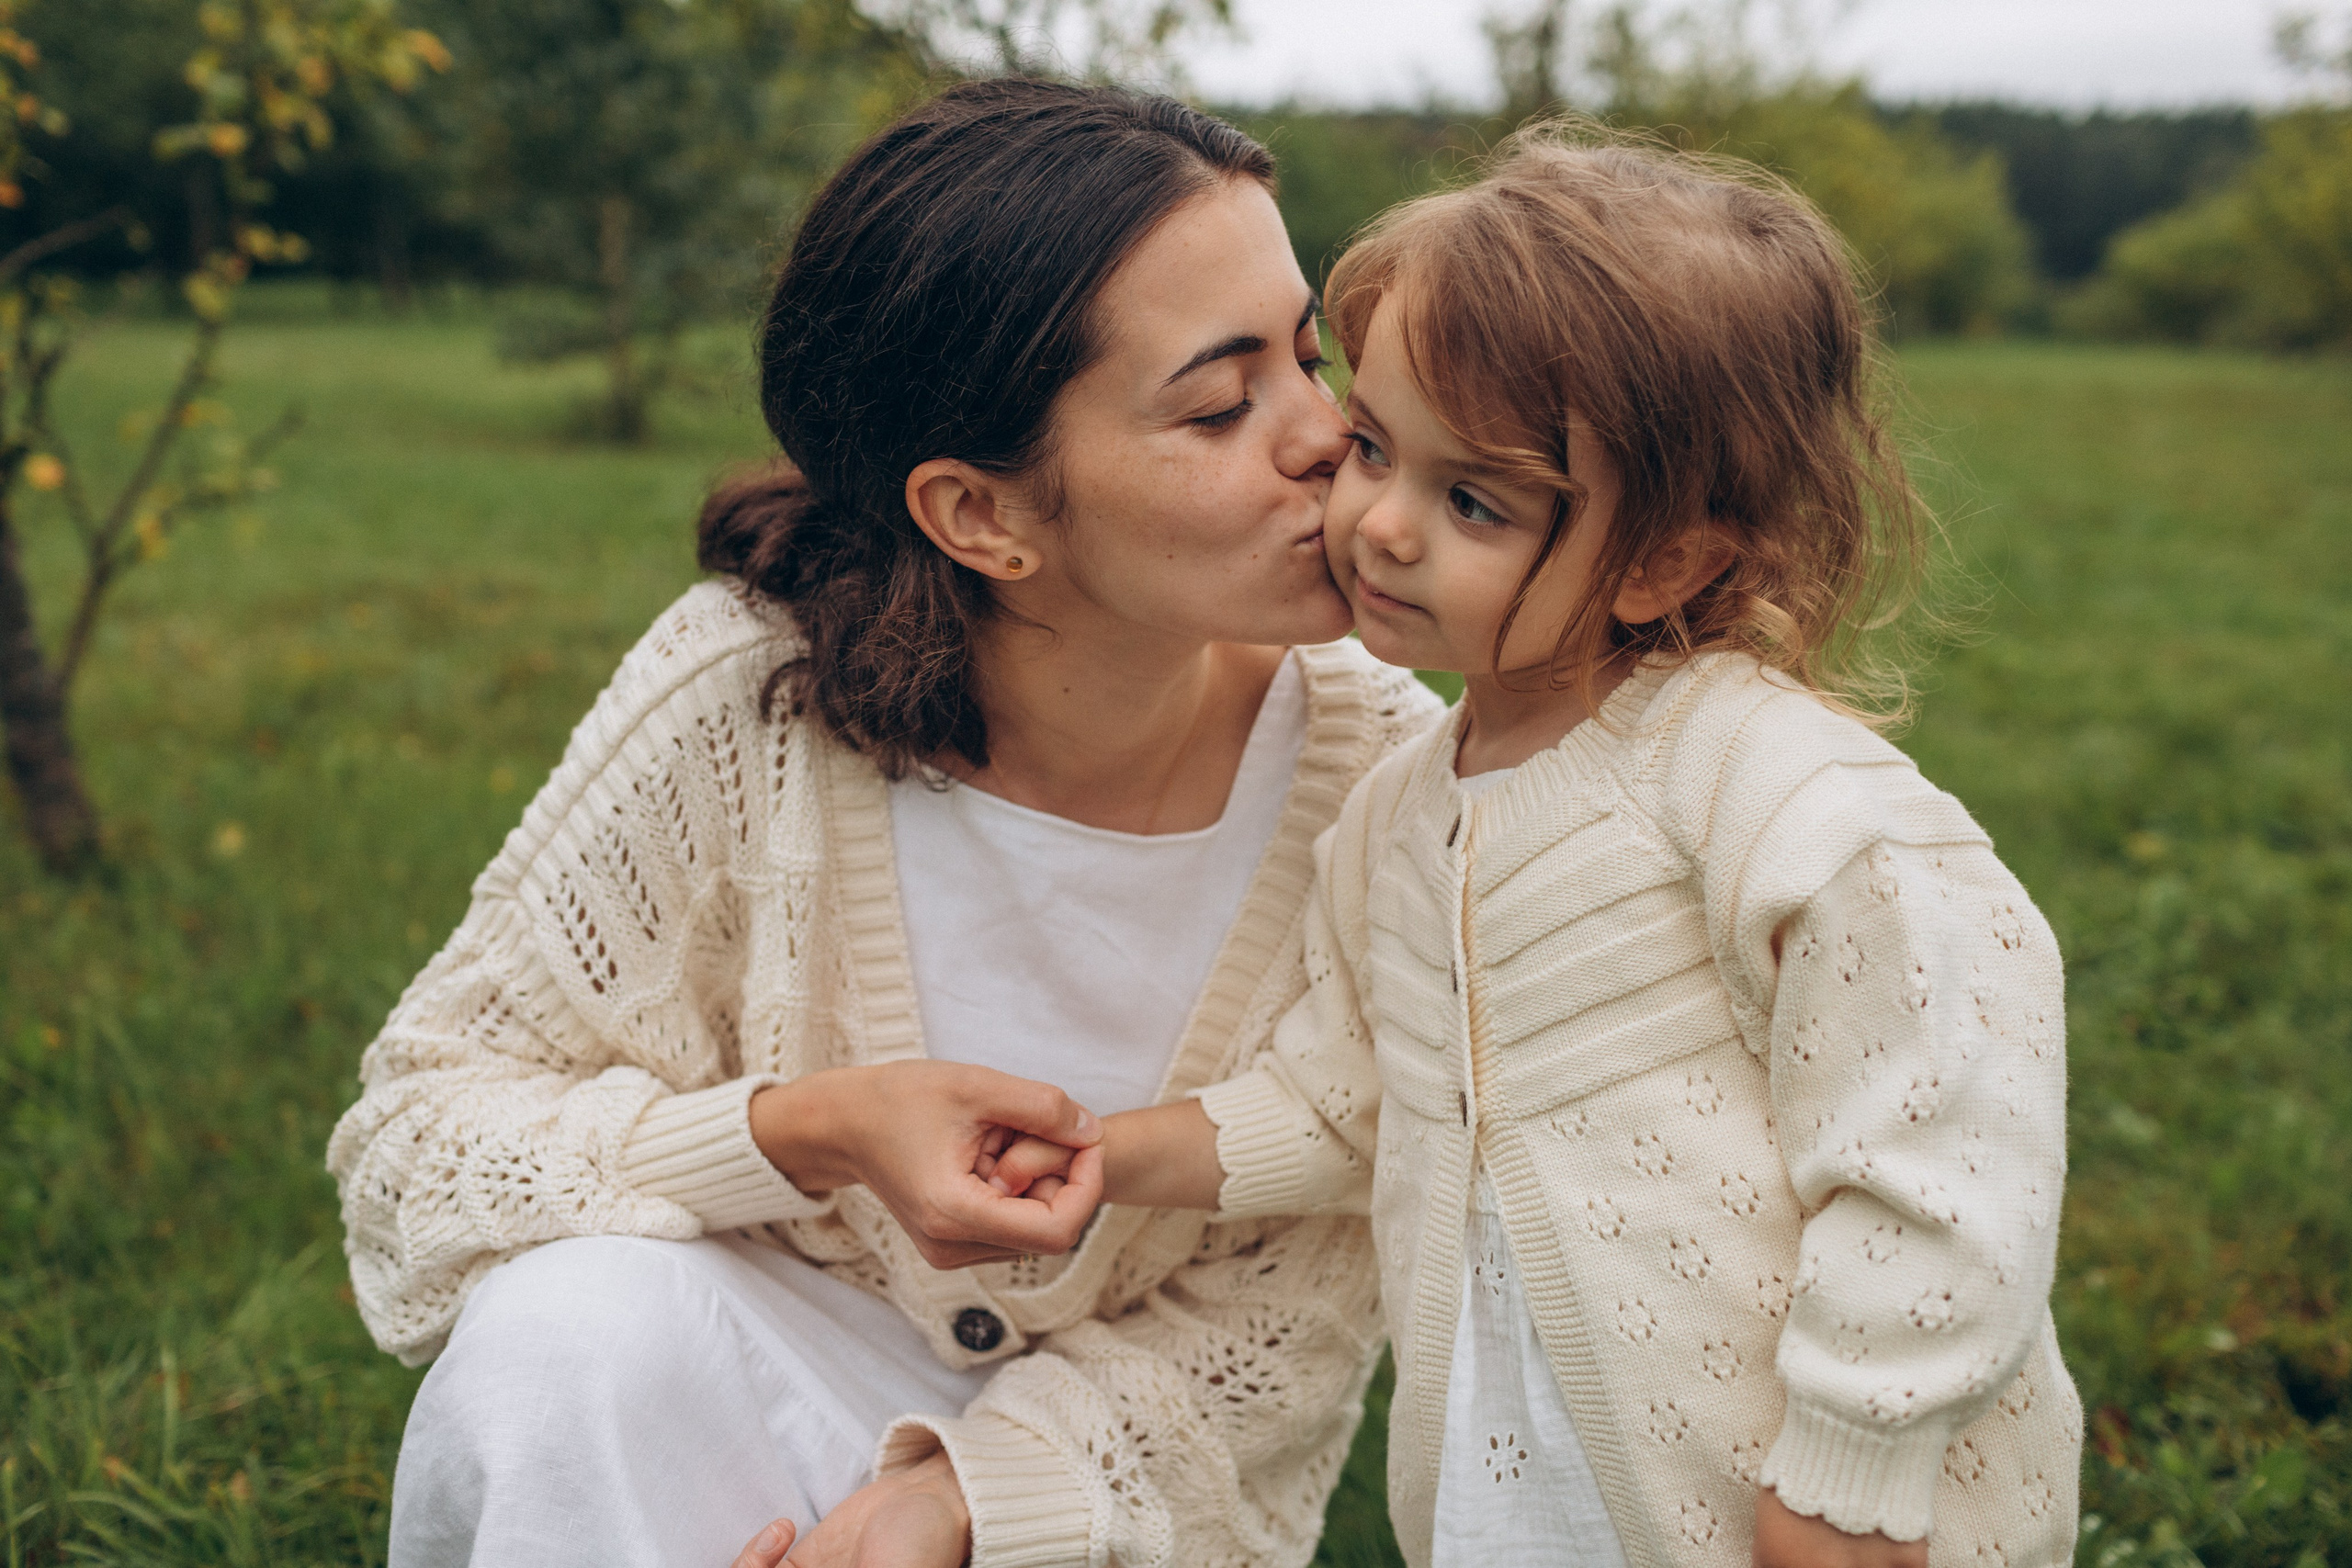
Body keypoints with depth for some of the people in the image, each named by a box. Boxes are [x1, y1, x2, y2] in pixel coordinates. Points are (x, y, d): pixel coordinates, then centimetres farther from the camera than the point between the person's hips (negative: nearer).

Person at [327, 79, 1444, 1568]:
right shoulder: (740, 702, -21)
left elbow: (1290, 1322, -8)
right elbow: (417, 1133, -14)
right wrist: (806, 1130, -29)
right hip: (761, 1380, 0)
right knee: (574, 1329, -30)